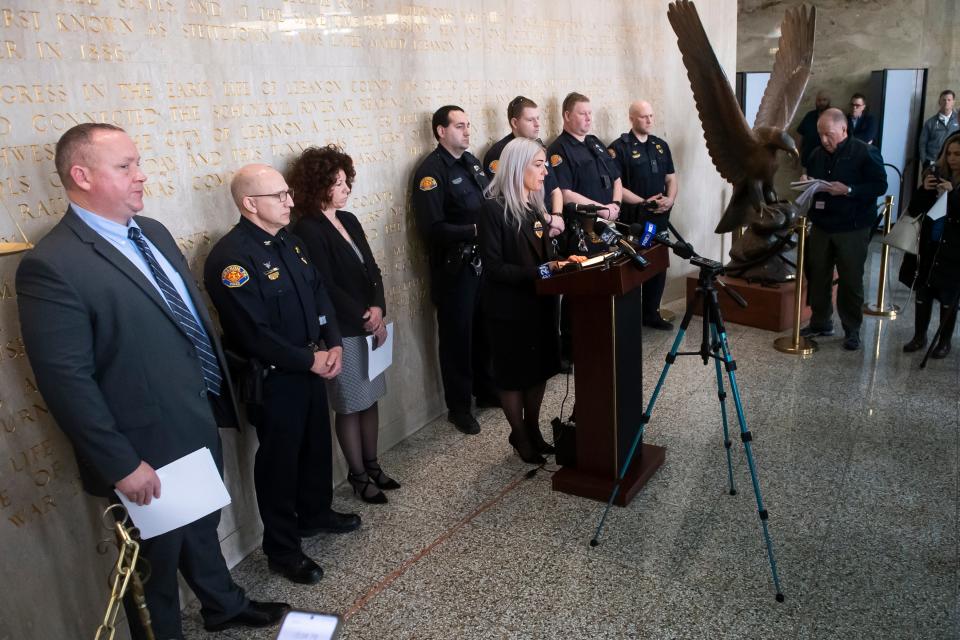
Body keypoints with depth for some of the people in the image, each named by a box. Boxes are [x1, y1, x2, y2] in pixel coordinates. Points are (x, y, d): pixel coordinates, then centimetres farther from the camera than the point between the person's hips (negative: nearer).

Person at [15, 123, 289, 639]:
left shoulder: (153, 233, 5)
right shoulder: (52, 265, -22)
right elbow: (67, 381, -23)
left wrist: (222, 395, 13)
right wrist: (121, 464, -20)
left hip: (202, 426, 8)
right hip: (150, 447, -8)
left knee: (203, 529, 29)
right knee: (157, 561, 17)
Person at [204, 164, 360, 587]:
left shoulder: (289, 240, 6)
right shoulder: (230, 257, -21)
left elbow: (319, 293, 10)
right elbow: (254, 333, -25)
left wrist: (332, 344, -3)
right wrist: (310, 360, -17)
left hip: (312, 367, 8)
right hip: (272, 378, -8)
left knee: (317, 444, 22)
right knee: (279, 459, 7)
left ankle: (315, 513, 46)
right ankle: (282, 551, 24)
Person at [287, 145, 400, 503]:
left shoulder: (349, 221, 9)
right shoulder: (307, 230, -14)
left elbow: (371, 270, 8)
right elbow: (325, 288, -17)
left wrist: (378, 309, -9)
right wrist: (365, 319, -13)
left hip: (369, 326, 7)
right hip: (341, 332, -7)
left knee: (371, 399, 15)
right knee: (350, 406, 6)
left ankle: (372, 465, 31)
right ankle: (358, 476, 22)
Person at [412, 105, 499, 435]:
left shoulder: (471, 161, 11)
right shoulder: (431, 171, -14)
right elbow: (432, 228, -22)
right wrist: (475, 231, -23)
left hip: (482, 260, 7)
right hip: (453, 268, -7)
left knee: (484, 329, 18)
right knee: (457, 335, 5)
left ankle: (485, 390, 37)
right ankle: (458, 407, 19)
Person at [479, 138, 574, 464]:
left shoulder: (535, 206, 8)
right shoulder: (493, 209, -16)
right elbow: (494, 267, -21)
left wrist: (558, 262, -6)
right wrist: (539, 271, -26)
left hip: (540, 301, 7)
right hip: (509, 307, -7)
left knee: (539, 368, 16)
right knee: (514, 374, 8)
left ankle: (533, 430, 33)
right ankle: (520, 436, 27)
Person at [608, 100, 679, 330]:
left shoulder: (661, 145, 13)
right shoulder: (619, 148, -8)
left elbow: (671, 177, 16)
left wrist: (670, 199, -4)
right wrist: (644, 203, -16)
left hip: (659, 219, 6)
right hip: (632, 220, -6)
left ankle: (651, 313, 23)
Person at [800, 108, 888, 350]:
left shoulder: (865, 153, -8)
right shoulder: (818, 154, 9)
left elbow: (880, 185, -11)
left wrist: (848, 191, -23)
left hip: (852, 229, -5)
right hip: (821, 226, 5)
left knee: (851, 280, 2)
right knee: (817, 276, 9)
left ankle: (852, 330, 13)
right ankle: (820, 322, 24)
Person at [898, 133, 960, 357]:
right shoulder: (936, 173, 1)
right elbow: (913, 210, 0)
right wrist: (924, 189, -17)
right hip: (928, 245, 3)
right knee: (922, 292, 11)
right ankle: (919, 336, 26)